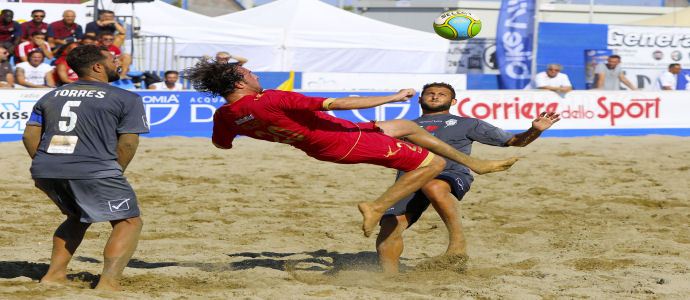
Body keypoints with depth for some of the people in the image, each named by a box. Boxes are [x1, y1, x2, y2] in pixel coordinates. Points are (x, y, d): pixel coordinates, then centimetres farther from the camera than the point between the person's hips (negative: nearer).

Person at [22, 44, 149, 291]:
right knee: (129, 222, 3)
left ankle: (54, 274, 21)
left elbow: (30, 136, 14)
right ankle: (108, 282, -13)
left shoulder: (51, 96, 21)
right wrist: (115, 176, 8)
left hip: (45, 169, 7)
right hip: (94, 171, -6)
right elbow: (127, 143, -2)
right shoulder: (127, 99, 6)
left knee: (78, 217, 30)